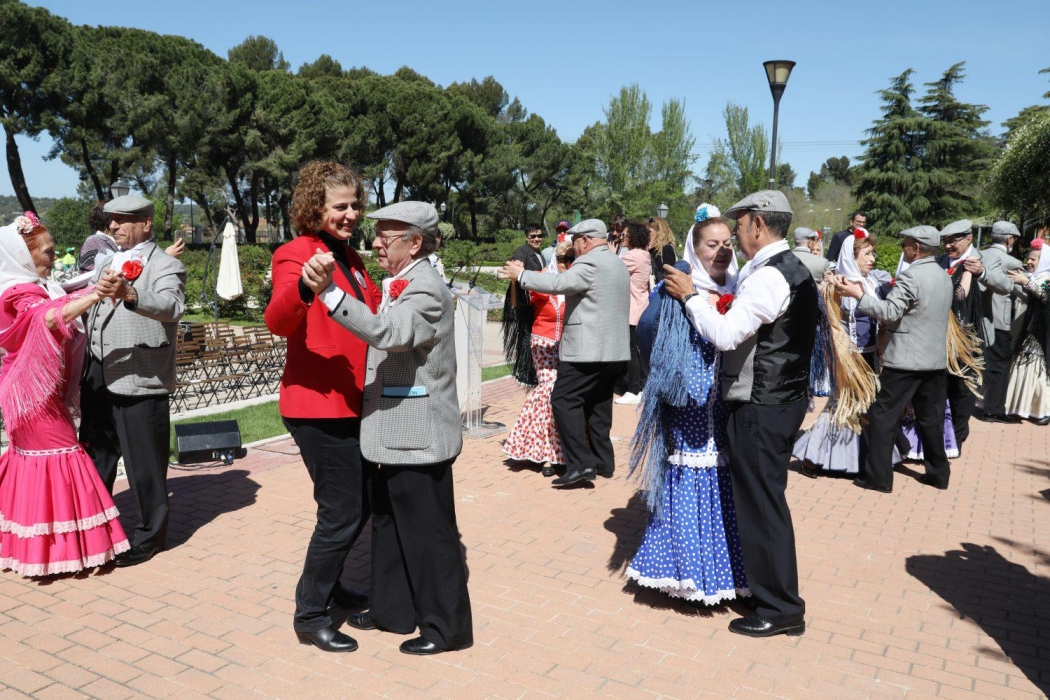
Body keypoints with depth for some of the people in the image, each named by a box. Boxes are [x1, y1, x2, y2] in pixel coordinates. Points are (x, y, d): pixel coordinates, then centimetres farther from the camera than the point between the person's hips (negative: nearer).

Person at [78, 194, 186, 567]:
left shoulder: (166, 265, -7)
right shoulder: (105, 264, 19)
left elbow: (172, 306, -28)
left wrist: (129, 293, -45)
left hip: (140, 382, -8)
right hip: (98, 380, 8)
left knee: (144, 464, 1)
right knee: (95, 458, 18)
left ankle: (150, 534, 17)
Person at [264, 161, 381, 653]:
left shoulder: (349, 256, 13)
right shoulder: (296, 253, -12)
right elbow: (278, 322, -29)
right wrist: (303, 288, -46)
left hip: (351, 402, 9)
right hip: (317, 404, -9)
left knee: (359, 505, 18)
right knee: (342, 512, -3)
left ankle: (327, 585, 39)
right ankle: (310, 616, 15)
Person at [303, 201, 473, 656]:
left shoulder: (426, 288, -17)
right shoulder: (398, 285, 13)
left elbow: (389, 332, -36)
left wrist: (328, 291, -41)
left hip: (418, 438, -10)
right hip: (390, 435, 10)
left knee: (428, 533, 2)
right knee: (389, 525, 20)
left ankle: (446, 627, 17)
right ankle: (393, 610, 37)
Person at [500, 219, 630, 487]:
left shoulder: (590, 262, -13)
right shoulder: (616, 263, 20)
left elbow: (559, 283, -22)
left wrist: (520, 275, -13)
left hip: (588, 350, -10)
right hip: (614, 349, 10)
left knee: (564, 399, -9)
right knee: (598, 403, 14)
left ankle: (580, 463, -14)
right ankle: (603, 461, 17)